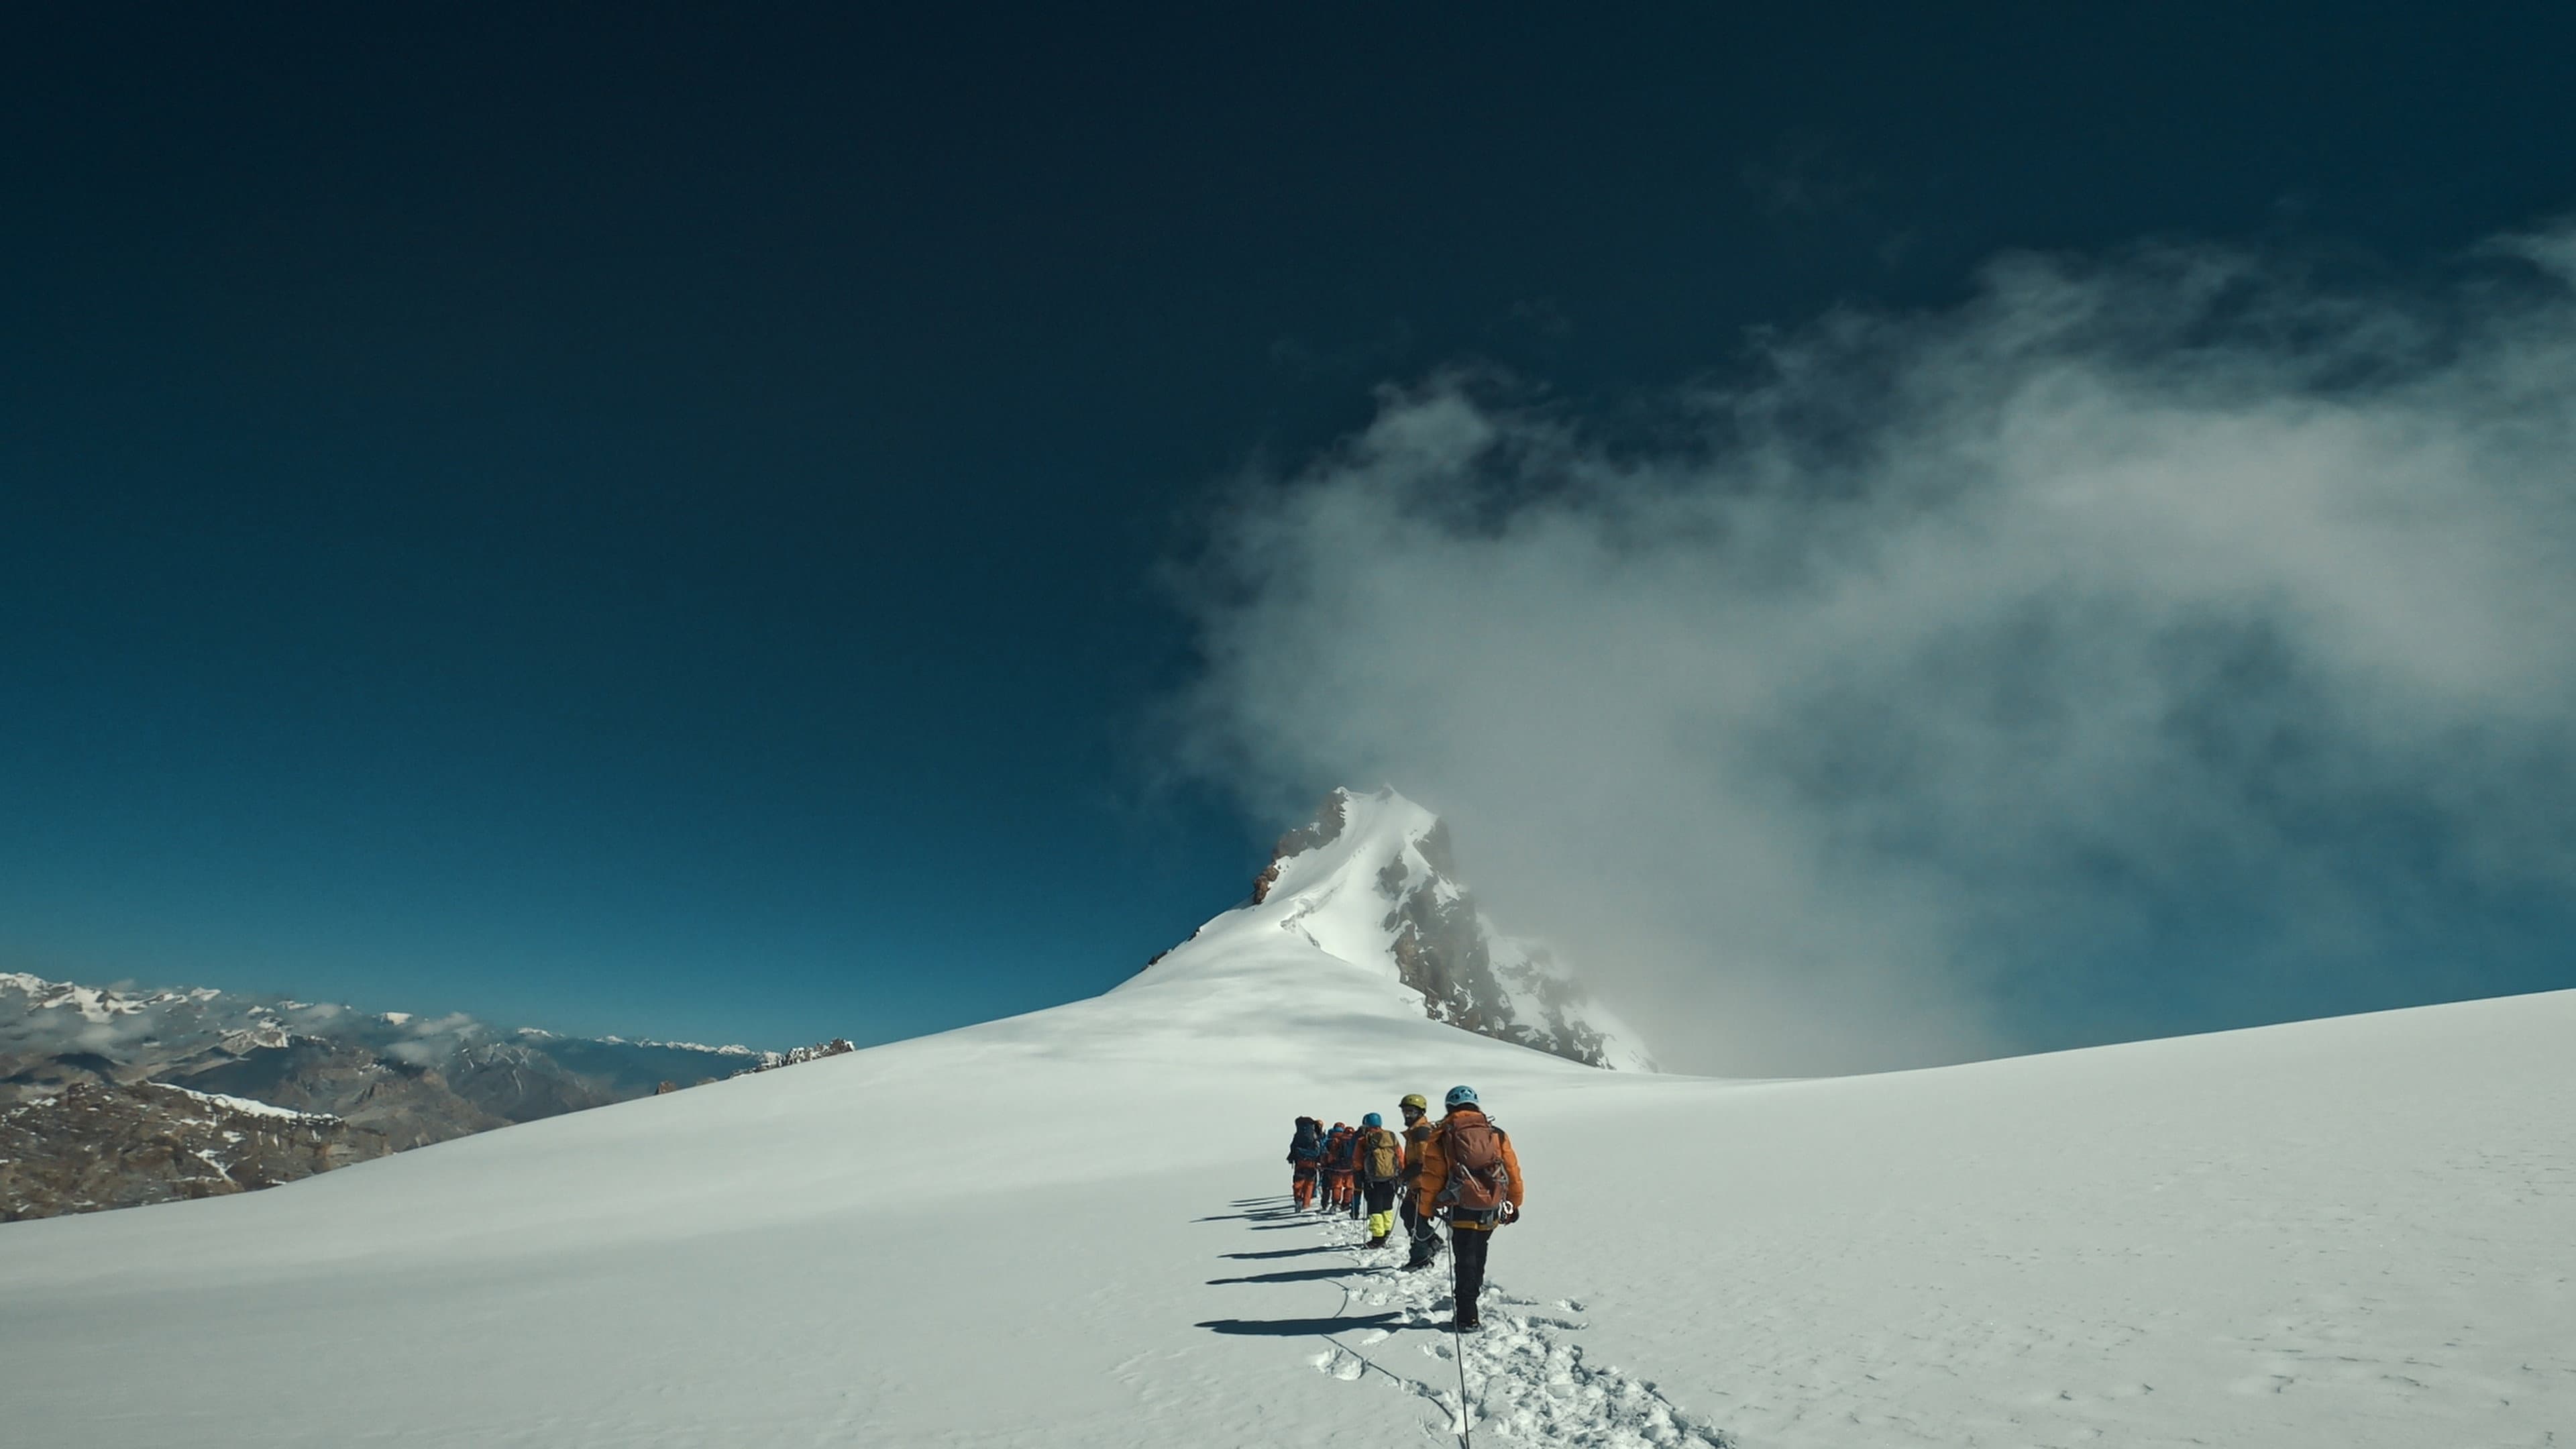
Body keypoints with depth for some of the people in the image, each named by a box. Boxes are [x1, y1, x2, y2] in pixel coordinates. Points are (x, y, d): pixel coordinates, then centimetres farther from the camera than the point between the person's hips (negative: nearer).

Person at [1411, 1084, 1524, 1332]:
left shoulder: (1441, 1138, -5)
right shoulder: (1498, 1135, 4)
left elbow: (1431, 1177, -5)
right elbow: (1513, 1173, 9)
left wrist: (1425, 1210, 6)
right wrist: (1514, 1204, 22)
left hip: (1462, 1211, -3)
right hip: (1492, 1211, 3)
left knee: (1465, 1262, 4)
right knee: (1478, 1254, 26)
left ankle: (1467, 1318, 3)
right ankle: (1475, 1287, 41)